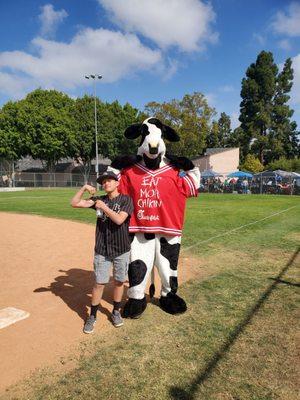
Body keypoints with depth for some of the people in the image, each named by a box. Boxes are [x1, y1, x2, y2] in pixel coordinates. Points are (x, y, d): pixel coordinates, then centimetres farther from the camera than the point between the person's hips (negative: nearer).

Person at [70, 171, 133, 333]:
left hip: (121, 249, -1)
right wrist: (84, 188, -10)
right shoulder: (99, 199, 4)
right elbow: (74, 203, 0)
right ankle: (92, 316, 22)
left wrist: (104, 207, -13)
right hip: (102, 250, 2)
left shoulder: (126, 199, -6)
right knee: (99, 283, 5)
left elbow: (119, 219, -21)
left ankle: (116, 311, 33)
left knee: (119, 281, 12)